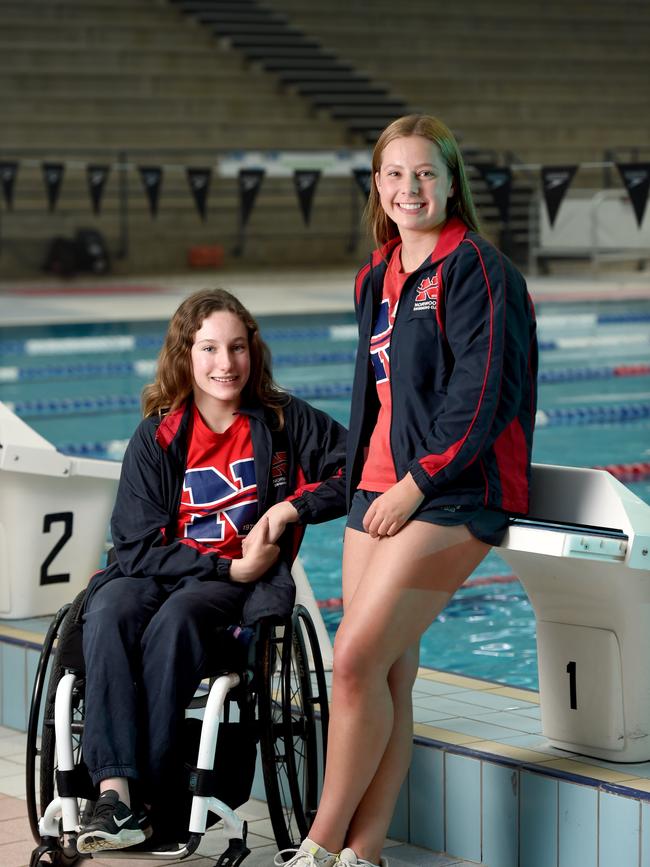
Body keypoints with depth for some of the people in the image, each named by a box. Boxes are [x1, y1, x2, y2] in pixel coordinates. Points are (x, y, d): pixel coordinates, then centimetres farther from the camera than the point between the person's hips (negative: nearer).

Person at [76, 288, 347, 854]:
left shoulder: (285, 421, 4)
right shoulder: (158, 436, 4)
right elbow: (138, 544, -3)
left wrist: (292, 507, -11)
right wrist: (229, 568, -12)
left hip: (246, 581, -2)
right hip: (157, 570, 2)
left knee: (173, 621, -35)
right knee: (109, 612, -33)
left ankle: (157, 800, -31)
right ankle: (115, 790, -42)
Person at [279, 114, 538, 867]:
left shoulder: (474, 267, -7)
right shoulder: (378, 277, 17)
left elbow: (482, 394, -14)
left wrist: (417, 482, -15)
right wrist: (362, 485, 15)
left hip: (451, 495, -7)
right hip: (378, 492, 7)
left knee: (358, 660, -14)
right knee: (387, 674, 3)